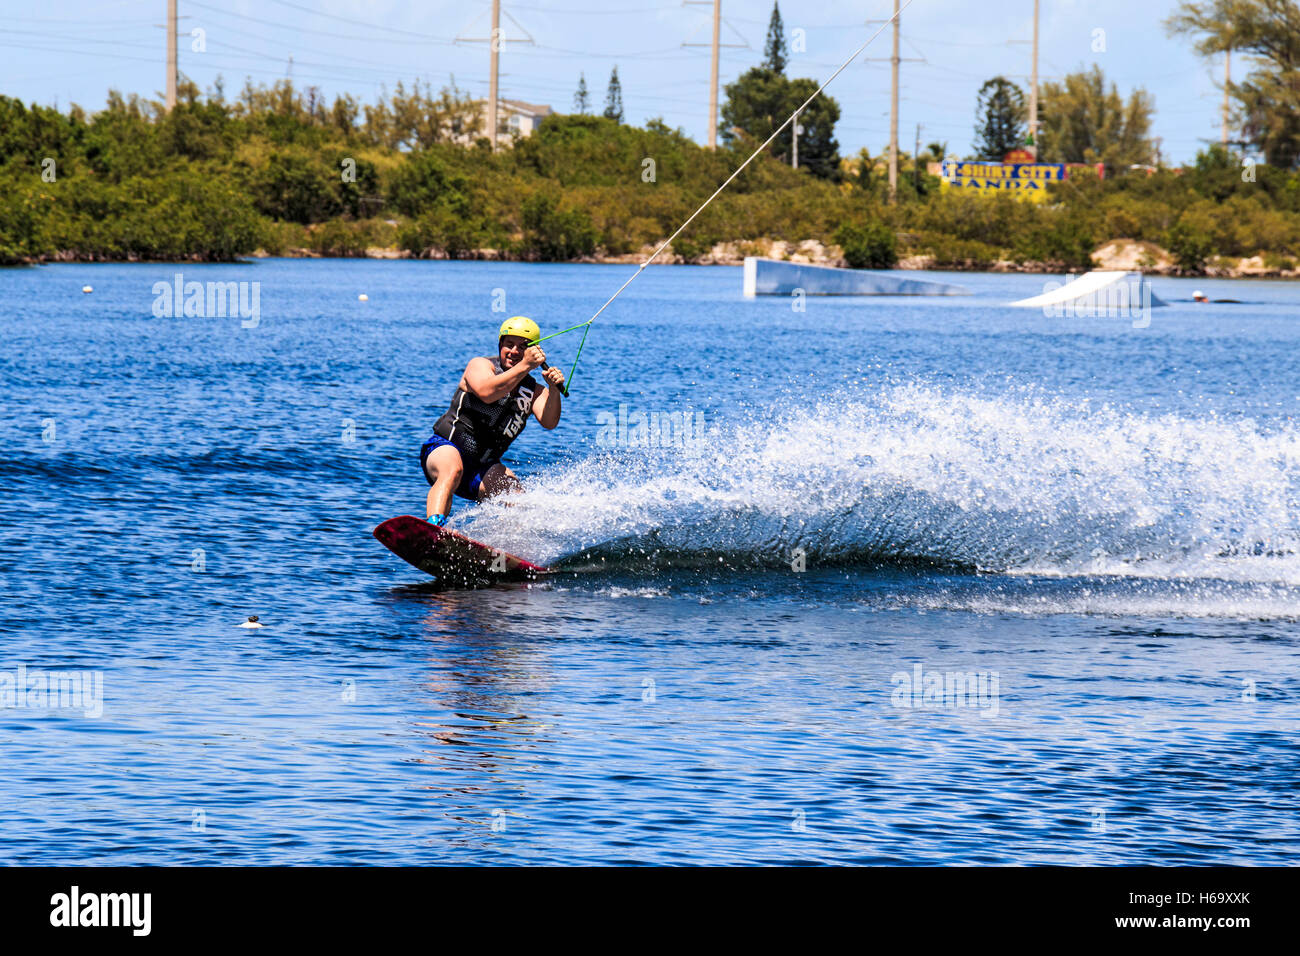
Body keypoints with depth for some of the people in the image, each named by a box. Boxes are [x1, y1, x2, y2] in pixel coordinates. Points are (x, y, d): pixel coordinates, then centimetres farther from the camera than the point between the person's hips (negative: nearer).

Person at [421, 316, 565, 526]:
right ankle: (433, 528, -57)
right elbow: (486, 392, -26)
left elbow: (548, 422, -11)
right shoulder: (480, 365, -2)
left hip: (482, 468, 5)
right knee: (452, 469, -38)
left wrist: (554, 389, -28)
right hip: (445, 448, -5)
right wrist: (525, 366, -30)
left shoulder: (534, 391, 10)